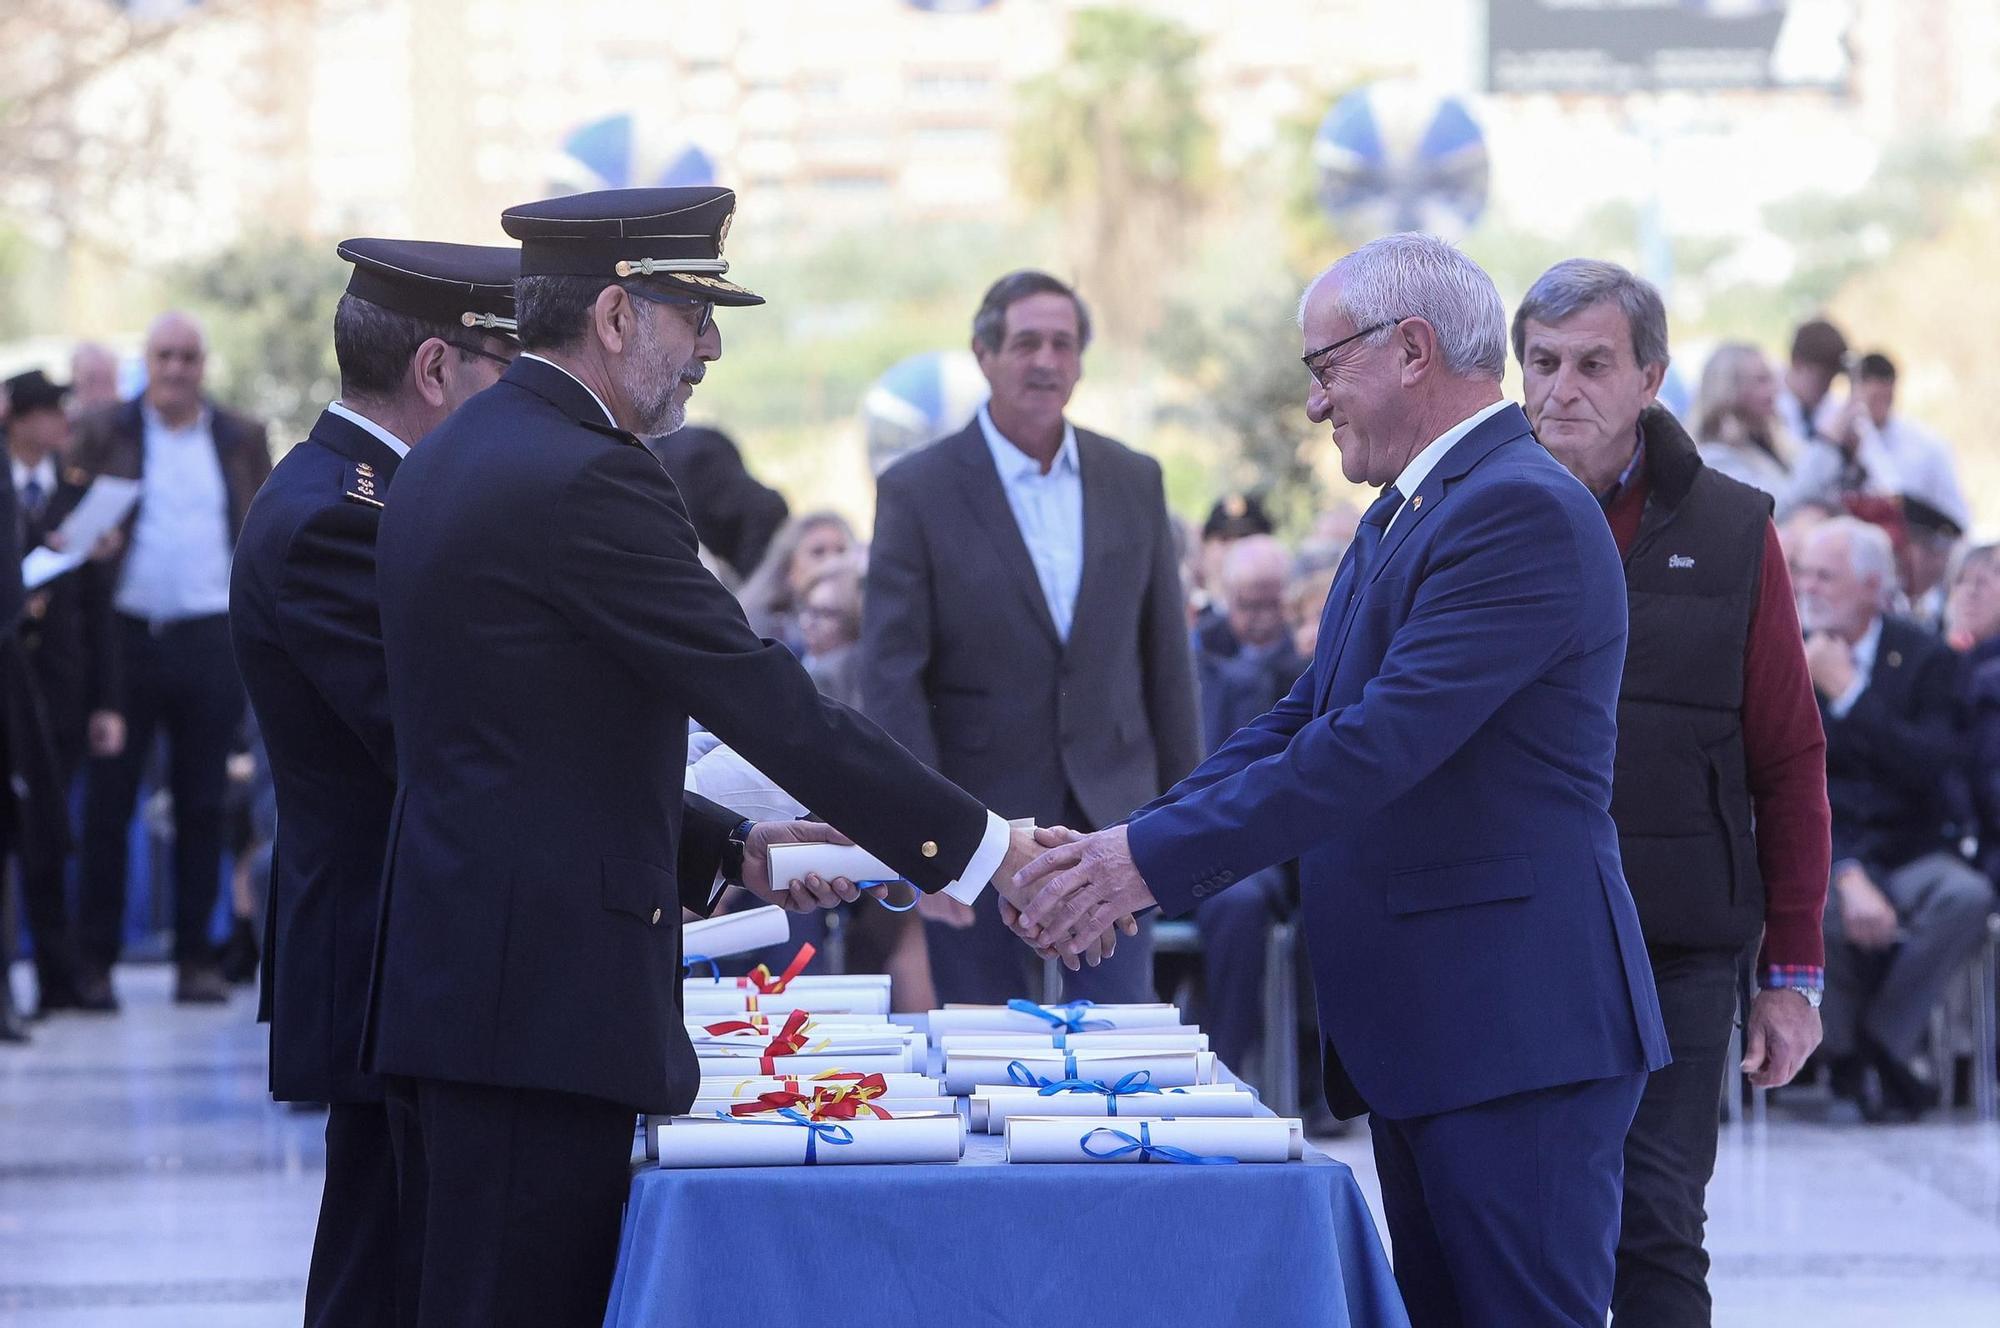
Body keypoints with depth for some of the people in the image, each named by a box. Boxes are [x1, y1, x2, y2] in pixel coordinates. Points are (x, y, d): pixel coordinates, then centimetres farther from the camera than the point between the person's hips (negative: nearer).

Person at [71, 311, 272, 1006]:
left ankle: (196, 956, 9)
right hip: (125, 632, -1)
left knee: (202, 806, 4)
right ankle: (95, 959, 4)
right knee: (108, 800, -1)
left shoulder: (242, 439, 10)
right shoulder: (103, 433, 6)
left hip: (212, 640, 1)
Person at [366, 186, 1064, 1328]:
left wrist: (724, 850, 17)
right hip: (542, 1001, -10)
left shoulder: (452, 458, 15)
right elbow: (767, 699, -16)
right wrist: (981, 846, -9)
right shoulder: (584, 480, -15)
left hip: (449, 971, 10)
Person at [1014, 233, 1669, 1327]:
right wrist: (1126, 853, 2)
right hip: (1416, 1032, 10)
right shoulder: (1400, 518, 18)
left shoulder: (1522, 510, -16)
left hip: (1516, 1033, -10)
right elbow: (1300, 725, 16)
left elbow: (1380, 744, -23)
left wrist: (1155, 857, -20)